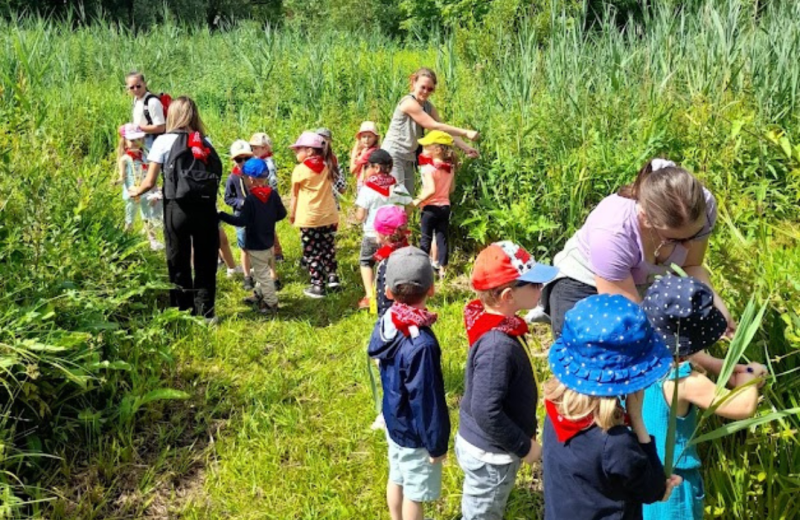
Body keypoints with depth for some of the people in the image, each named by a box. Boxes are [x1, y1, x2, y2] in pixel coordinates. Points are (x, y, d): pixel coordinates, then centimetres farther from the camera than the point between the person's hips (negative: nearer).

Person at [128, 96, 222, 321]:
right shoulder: (206, 143, 13)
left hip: (179, 209, -2)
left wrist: (136, 191, 23)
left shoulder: (164, 141, 3)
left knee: (179, 263, 10)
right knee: (206, 262, 11)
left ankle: (183, 311, 17)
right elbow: (216, 175, 6)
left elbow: (150, 182, 2)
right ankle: (205, 311, 14)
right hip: (206, 208, 2)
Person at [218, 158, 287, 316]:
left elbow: (241, 221, -24)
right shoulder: (273, 194, -2)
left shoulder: (250, 199, -22)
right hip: (269, 242, 8)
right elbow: (282, 214, 5)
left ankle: (271, 303, 6)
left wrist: (221, 215, -17)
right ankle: (259, 295, 36)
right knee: (263, 271, 22)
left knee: (262, 274, 1)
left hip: (256, 246, -8)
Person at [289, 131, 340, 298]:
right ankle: (332, 278, 20)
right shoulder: (326, 167, 6)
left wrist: (292, 215, 7)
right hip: (329, 216, 5)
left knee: (312, 253, 2)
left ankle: (318, 286, 2)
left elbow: (295, 195, -3)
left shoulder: (300, 170, -9)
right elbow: (329, 190, 12)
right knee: (328, 249, 17)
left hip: (309, 219, -5)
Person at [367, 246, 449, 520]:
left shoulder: (386, 323, -8)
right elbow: (426, 400, -26)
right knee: (414, 493, 13)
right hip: (414, 432, -8)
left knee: (397, 479, 26)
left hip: (394, 422, 8)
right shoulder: (421, 344, -34)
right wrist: (436, 443, -13)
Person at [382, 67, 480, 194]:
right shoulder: (409, 103, -18)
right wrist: (465, 133, -20)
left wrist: (466, 148, -11)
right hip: (393, 155, -8)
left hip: (409, 158, 8)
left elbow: (444, 130, 2)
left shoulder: (429, 107, 7)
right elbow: (434, 126, -20)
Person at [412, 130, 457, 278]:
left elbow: (431, 190, -27)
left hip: (430, 208, -6)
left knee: (425, 239, 6)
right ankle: (442, 269, 13)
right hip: (445, 206, 6)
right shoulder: (450, 168, 4)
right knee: (442, 238, 9)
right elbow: (452, 189, 11)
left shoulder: (429, 168, -18)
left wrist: (418, 201, -17)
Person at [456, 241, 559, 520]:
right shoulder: (498, 345, -34)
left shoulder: (494, 325, -4)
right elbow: (486, 412, -33)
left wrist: (523, 436, 15)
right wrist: (525, 446, -19)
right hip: (489, 455, -8)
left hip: (480, 444, 8)